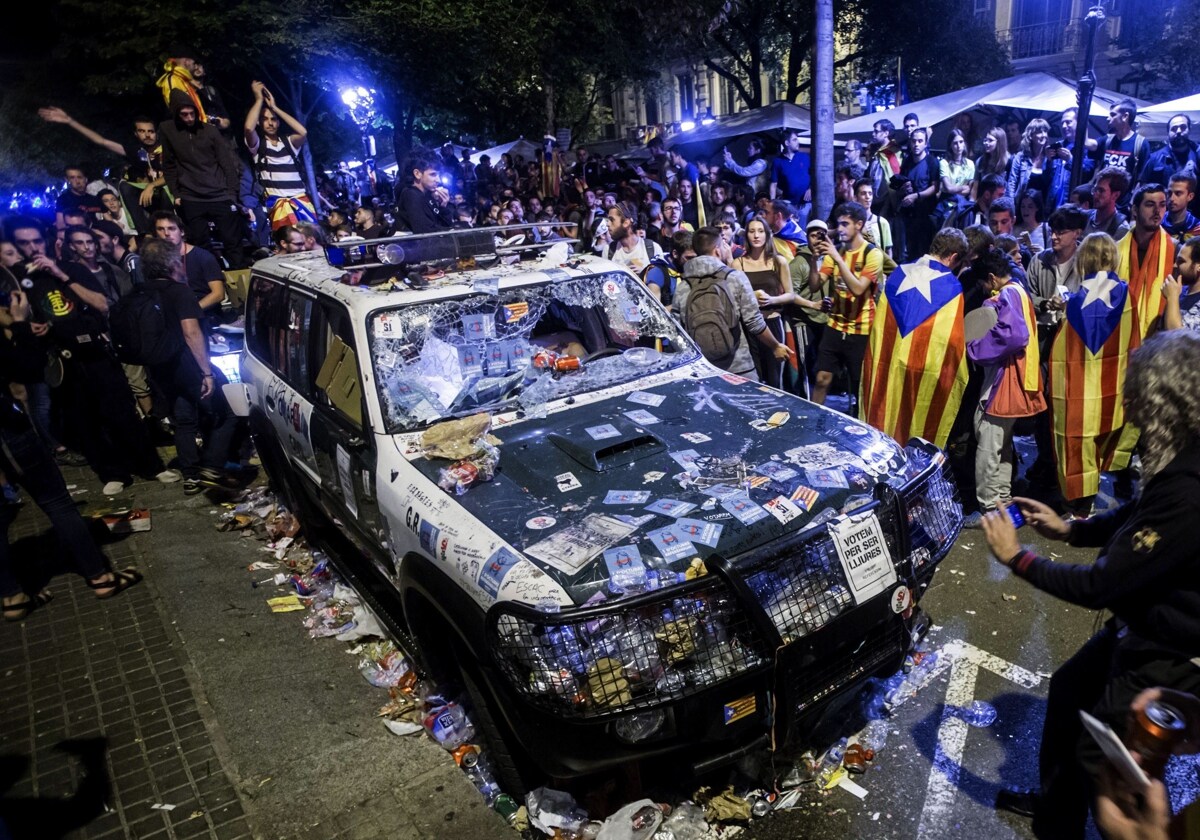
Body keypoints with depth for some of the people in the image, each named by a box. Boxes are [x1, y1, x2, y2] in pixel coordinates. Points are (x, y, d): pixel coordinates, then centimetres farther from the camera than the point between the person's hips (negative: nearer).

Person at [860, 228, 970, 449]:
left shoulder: (898, 275, 4)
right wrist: (958, 377, 3)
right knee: (920, 436, 8)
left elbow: (879, 326, 8)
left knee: (885, 423, 15)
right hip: (928, 372, -4)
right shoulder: (951, 286, -10)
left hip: (887, 365, 4)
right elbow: (953, 339, -9)